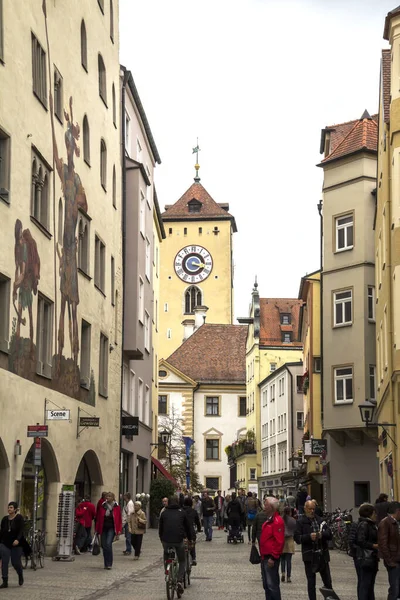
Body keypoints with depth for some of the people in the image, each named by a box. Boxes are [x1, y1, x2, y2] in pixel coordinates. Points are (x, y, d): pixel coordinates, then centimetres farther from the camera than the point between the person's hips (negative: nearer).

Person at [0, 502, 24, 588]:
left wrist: (17, 540, -30)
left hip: (16, 544, -3)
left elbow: (21, 530, -15)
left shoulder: (19, 518, -6)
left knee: (16, 562, 3)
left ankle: (20, 576, 33)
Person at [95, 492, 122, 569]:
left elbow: (119, 520, -1)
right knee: (104, 545, 4)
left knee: (108, 544, -19)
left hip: (112, 528, -3)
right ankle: (106, 564, 17)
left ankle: (109, 564, -12)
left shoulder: (116, 507, -2)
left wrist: (119, 531, -4)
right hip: (103, 528, 3)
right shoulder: (102, 506, 4)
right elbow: (98, 518, 8)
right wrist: (97, 530, 6)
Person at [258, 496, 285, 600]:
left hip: (271, 559, -10)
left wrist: (273, 557, -21)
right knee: (266, 585, 15)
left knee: (272, 585, -8)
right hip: (265, 557, 10)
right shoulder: (268, 520, 15)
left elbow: (279, 542, -21)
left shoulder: (277, 521, -16)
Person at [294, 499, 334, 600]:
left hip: (323, 554, 3)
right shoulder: (301, 522, 0)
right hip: (310, 556, -3)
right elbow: (297, 538, -8)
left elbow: (330, 535, 7)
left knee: (327, 581, 8)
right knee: (311, 582, 3)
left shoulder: (320, 520, 11)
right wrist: (309, 536, -20)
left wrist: (322, 534, -13)